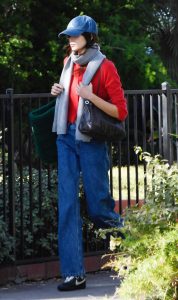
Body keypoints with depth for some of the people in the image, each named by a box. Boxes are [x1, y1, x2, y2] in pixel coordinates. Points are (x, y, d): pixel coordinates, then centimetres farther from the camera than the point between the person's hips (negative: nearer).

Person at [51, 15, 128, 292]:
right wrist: (59, 92, 8)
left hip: (91, 139, -5)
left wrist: (91, 96, -22)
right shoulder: (68, 63, 10)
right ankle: (74, 273, -5)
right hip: (67, 137, 5)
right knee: (67, 204, -4)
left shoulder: (104, 67, -9)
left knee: (98, 208, -2)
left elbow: (121, 112, -10)